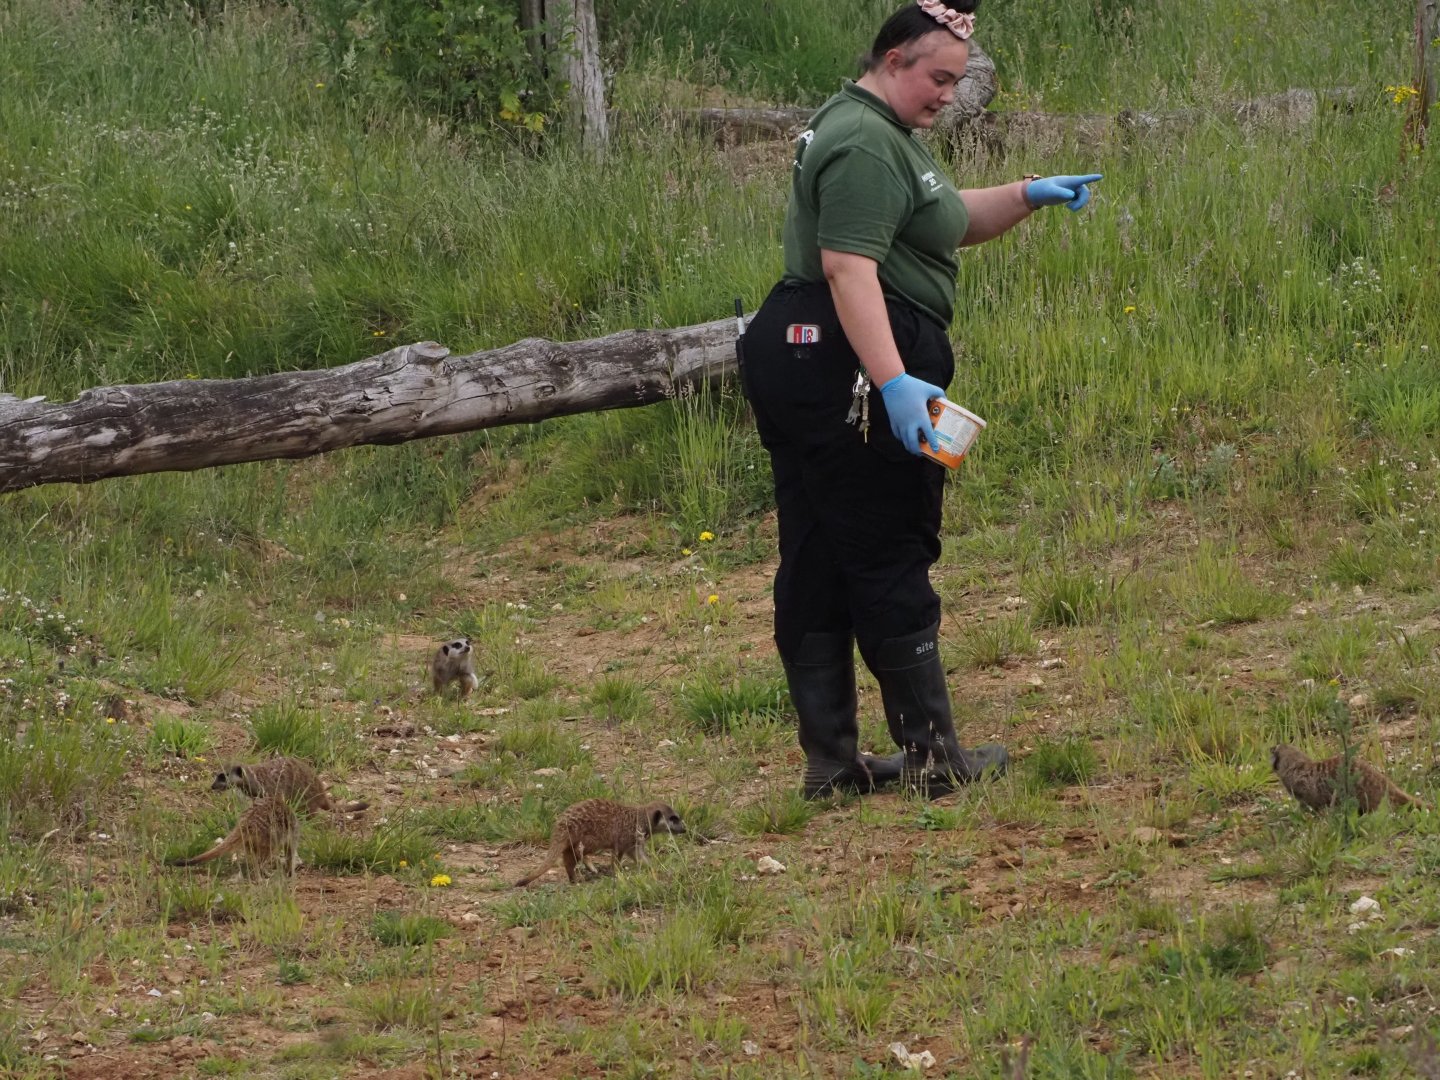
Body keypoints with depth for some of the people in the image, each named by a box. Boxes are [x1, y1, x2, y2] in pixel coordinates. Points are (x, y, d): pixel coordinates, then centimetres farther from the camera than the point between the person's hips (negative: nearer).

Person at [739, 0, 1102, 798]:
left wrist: (1026, 196, 12)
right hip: (848, 370, -11)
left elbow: (950, 222, 29)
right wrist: (893, 384, -32)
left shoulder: (877, 130, 19)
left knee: (817, 568, 10)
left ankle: (829, 760, 14)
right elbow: (849, 267, -26)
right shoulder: (866, 147, -16)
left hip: (797, 360, 11)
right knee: (889, 559, -4)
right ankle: (931, 755, 2)